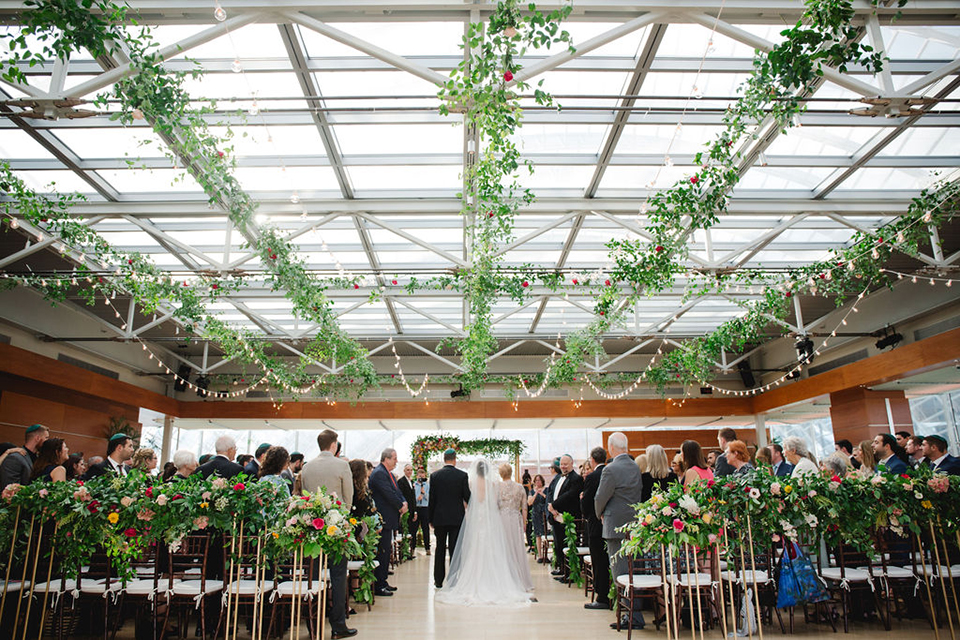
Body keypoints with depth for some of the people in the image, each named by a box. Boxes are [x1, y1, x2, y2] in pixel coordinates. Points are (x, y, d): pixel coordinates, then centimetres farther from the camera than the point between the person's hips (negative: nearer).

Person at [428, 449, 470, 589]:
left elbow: (431, 499, -1)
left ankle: (438, 581, 17)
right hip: (457, 518, -1)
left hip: (439, 518, 2)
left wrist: (430, 518, 7)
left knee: (440, 550, 12)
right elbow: (467, 496, -5)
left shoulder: (434, 475, -3)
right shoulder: (462, 475, -7)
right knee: (455, 550, 4)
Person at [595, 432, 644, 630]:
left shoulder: (611, 469, -17)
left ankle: (634, 617, 2)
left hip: (616, 526, -8)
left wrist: (600, 514, 9)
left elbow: (600, 499, -11)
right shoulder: (636, 467, 7)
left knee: (621, 572, -1)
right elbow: (639, 492, 14)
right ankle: (634, 612, 23)